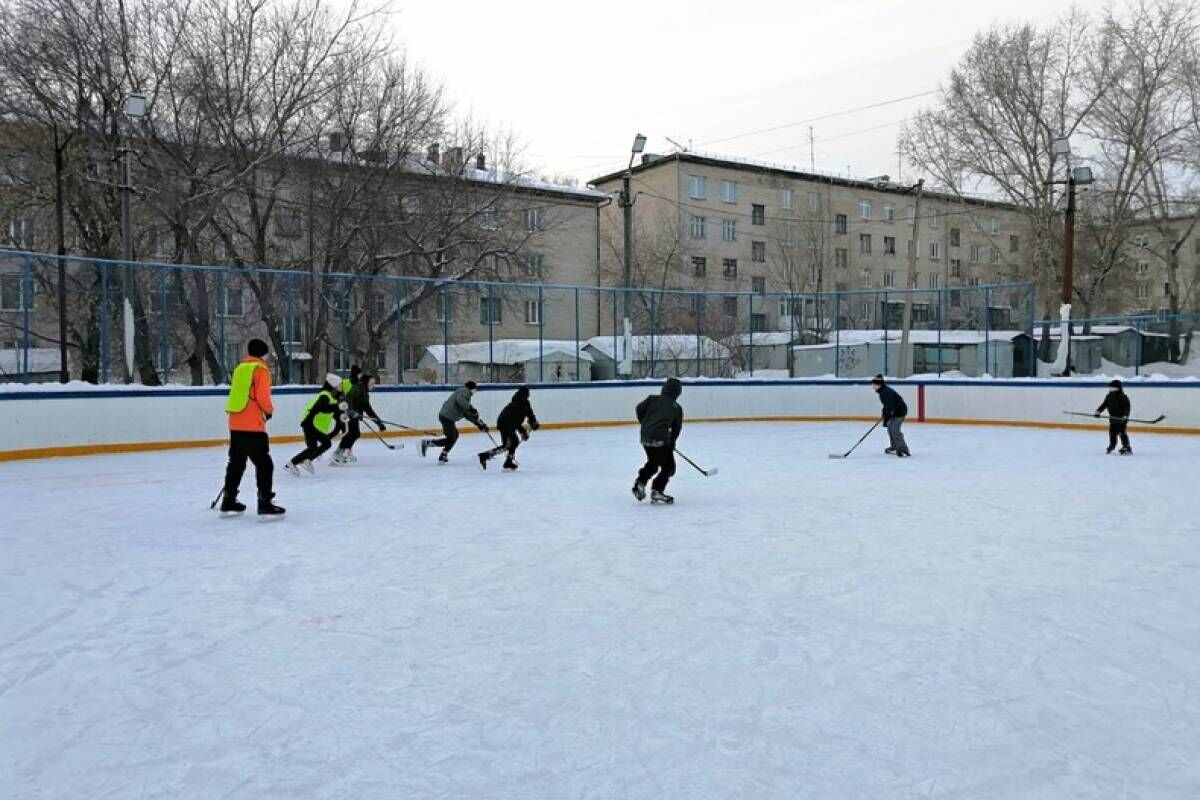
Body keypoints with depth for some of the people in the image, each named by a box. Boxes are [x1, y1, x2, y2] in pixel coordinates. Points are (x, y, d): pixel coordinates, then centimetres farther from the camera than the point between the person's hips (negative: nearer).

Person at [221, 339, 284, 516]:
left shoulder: (240, 368, 16)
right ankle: (264, 503, -7)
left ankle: (228, 501, 24)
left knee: (237, 462, 17)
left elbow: (239, 395, 18)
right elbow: (262, 397, -15)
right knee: (264, 464, -4)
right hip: (252, 425, -8)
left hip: (235, 424, 8)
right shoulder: (260, 369, -6)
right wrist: (269, 410, 4)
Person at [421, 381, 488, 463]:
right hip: (447, 417, -11)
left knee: (455, 435, 22)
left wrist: (479, 423, 20)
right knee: (451, 439, -7)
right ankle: (426, 443, -7)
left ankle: (443, 456, 24)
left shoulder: (466, 394, 25)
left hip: (448, 417, 11)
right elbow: (460, 399, -28)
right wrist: (470, 408, -32)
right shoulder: (464, 391, -4)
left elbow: (467, 414, 25)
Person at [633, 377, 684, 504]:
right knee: (668, 466, 6)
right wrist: (671, 443, 25)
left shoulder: (652, 399, 10)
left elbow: (640, 408, 2)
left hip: (645, 437, 5)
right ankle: (657, 491, -2)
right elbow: (676, 429, 10)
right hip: (660, 439, -5)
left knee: (652, 462, 27)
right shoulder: (676, 408, 7)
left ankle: (640, 482, 20)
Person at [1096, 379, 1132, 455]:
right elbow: (1104, 404, 13)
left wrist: (1125, 416, -27)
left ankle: (1127, 448, -4)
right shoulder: (1109, 396, 5)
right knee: (1112, 433, 14)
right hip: (1113, 419, 7)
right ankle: (1112, 446, 32)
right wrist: (1098, 411, 5)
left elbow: (1127, 407, -18)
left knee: (1122, 433, -10)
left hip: (1121, 419, -7)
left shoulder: (1123, 397, -15)